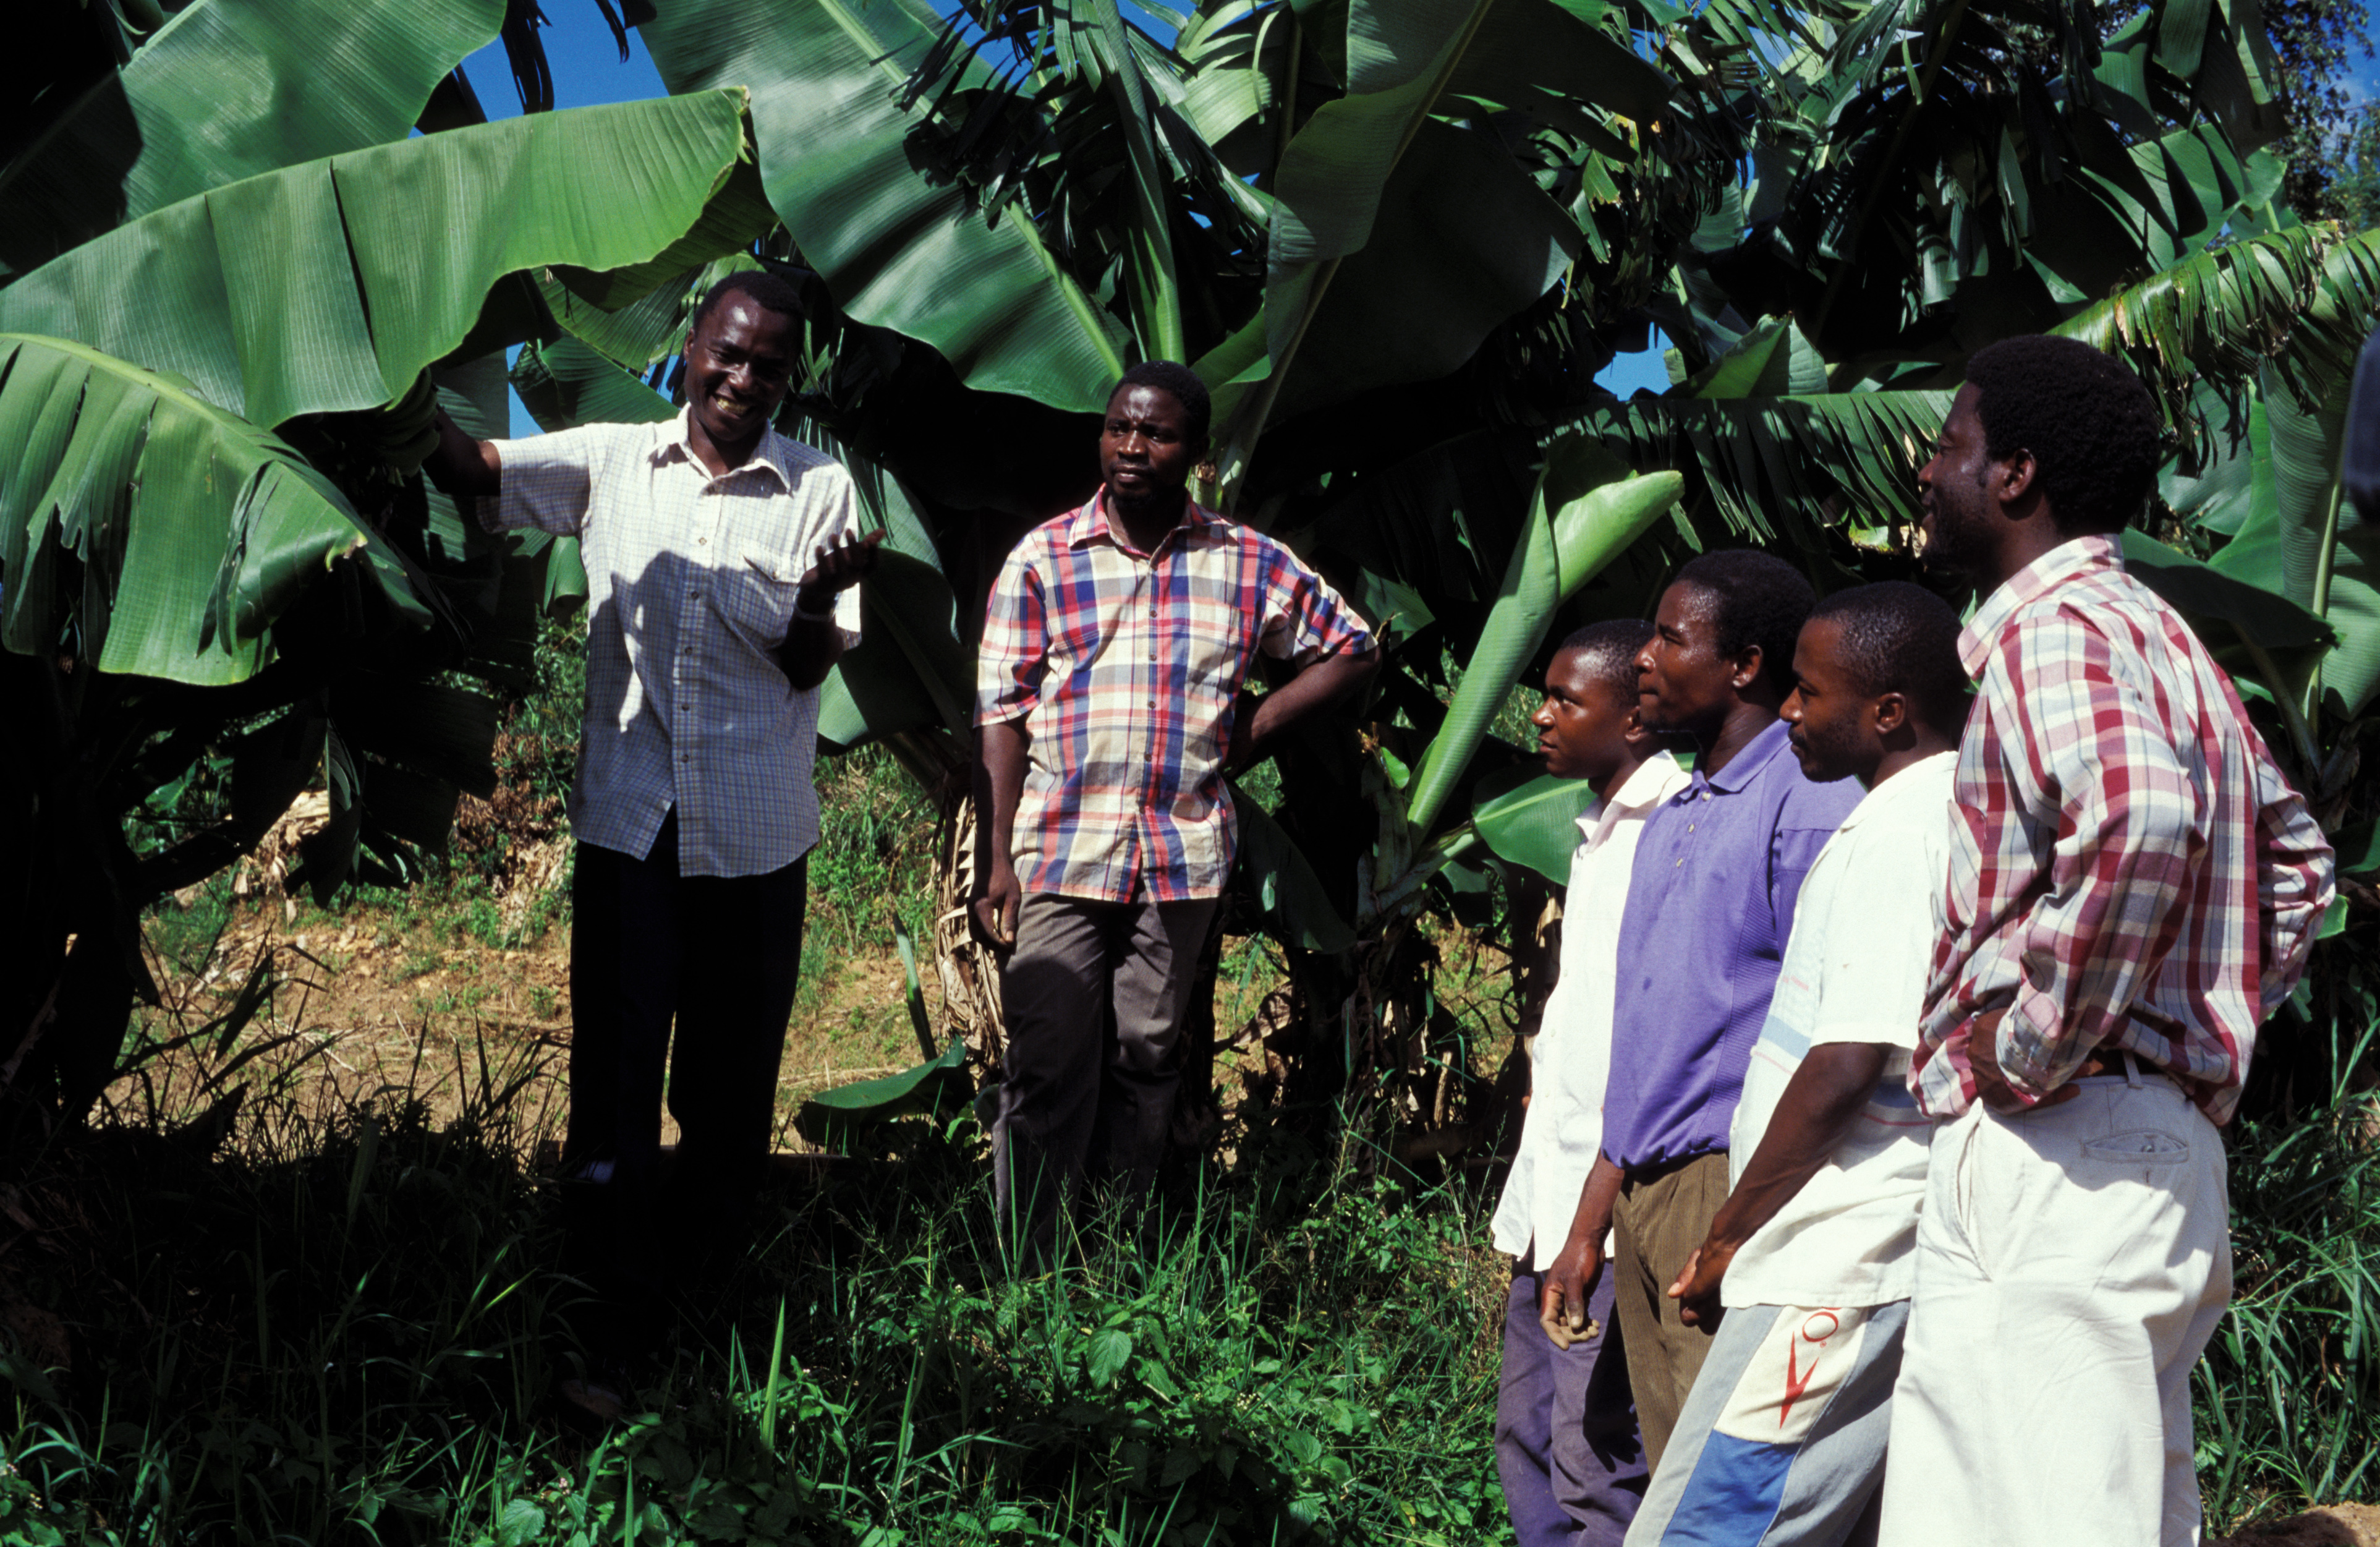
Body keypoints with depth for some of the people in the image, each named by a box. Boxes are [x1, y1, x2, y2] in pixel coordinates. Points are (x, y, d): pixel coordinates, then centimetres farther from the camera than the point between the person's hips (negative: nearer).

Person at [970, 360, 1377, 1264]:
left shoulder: (1248, 564, 6)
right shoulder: (1042, 559, 2)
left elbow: (1350, 651, 17)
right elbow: (1001, 714, -1)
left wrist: (1250, 732, 5)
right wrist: (995, 862, -7)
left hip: (1183, 856, 2)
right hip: (1059, 852, -2)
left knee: (1146, 1060, 9)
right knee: (1046, 1068, -4)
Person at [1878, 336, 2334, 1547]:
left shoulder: (2050, 630, -10)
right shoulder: (2154, 633, 21)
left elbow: (2140, 821, -31)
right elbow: (2294, 856, 29)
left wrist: (2035, 1044, -20)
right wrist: (2214, 1022, 22)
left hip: (2052, 1147, -10)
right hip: (2166, 1150, 10)